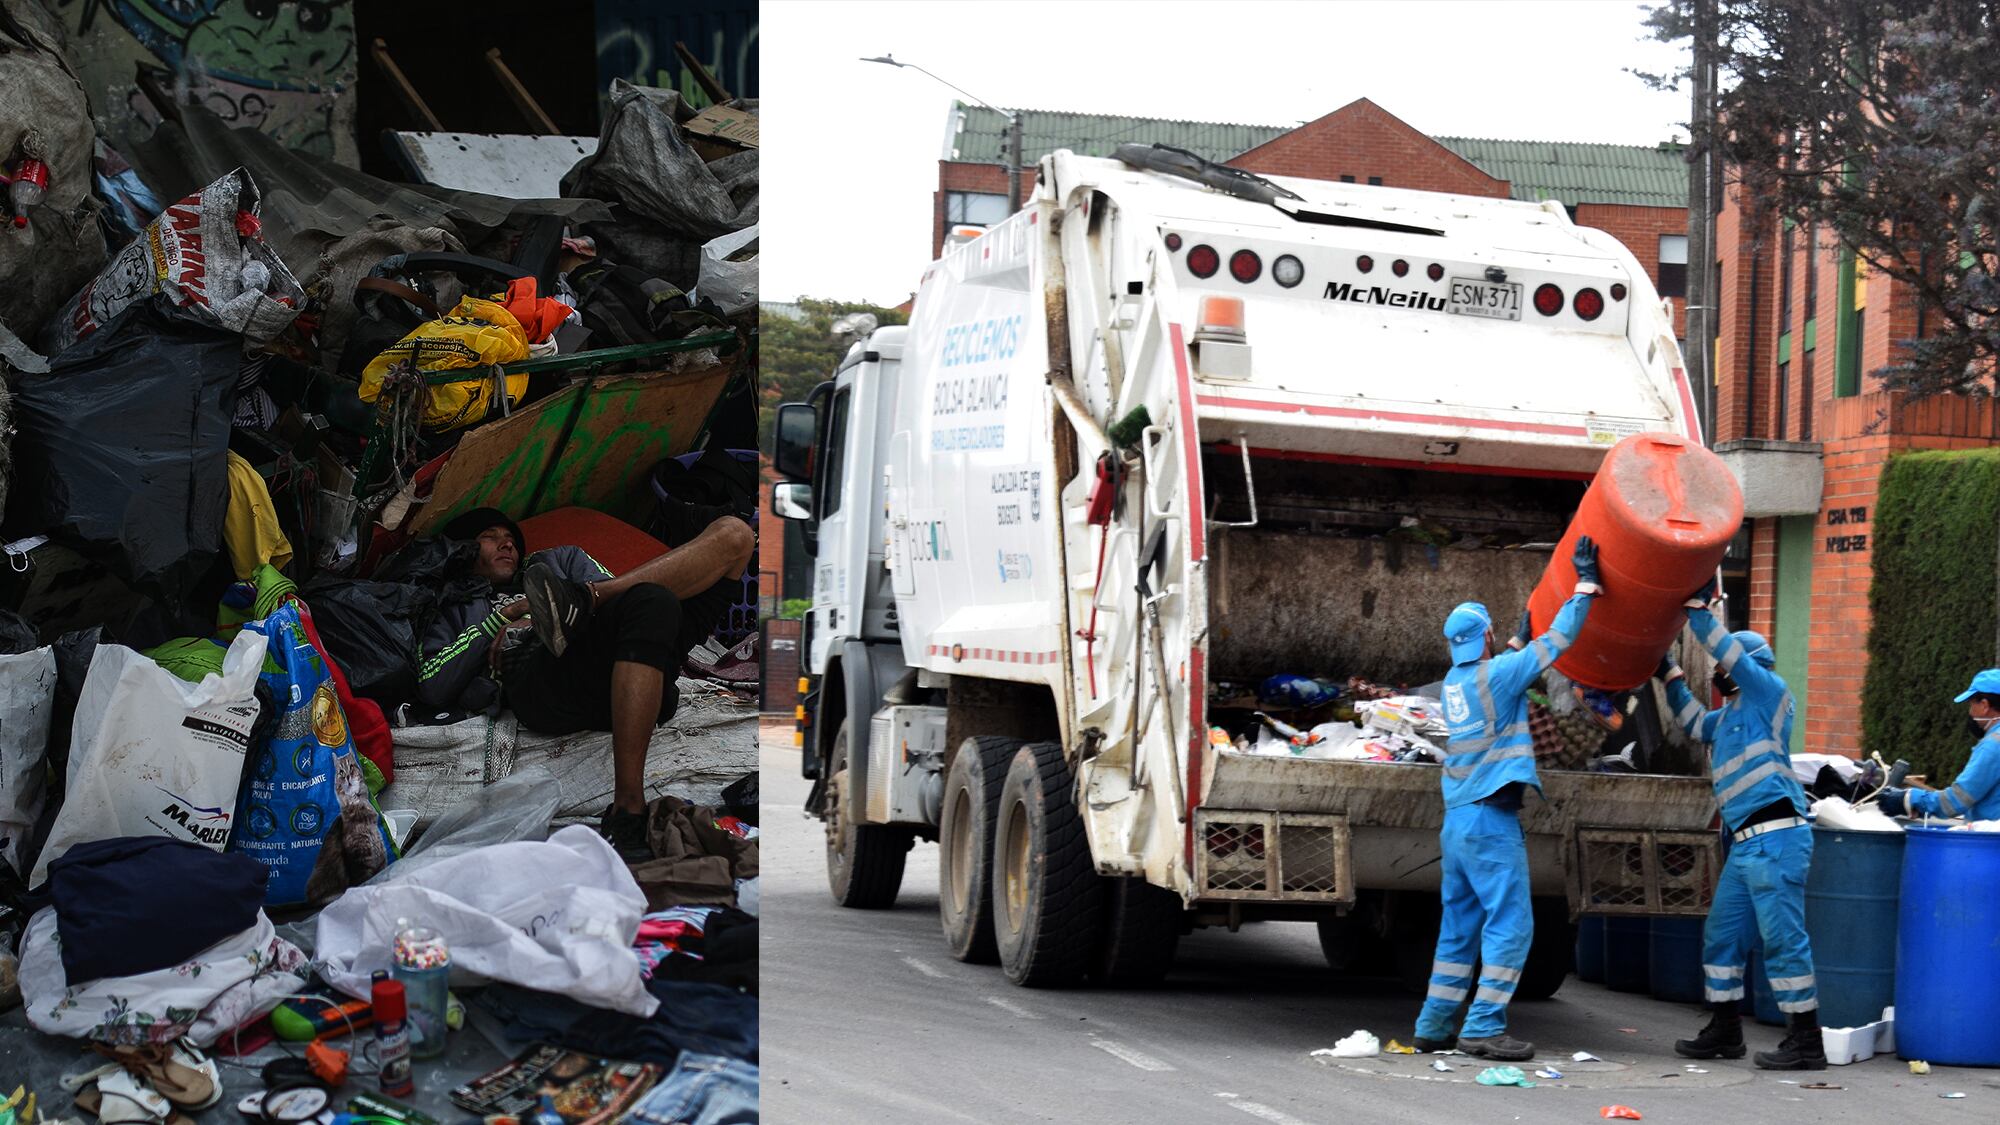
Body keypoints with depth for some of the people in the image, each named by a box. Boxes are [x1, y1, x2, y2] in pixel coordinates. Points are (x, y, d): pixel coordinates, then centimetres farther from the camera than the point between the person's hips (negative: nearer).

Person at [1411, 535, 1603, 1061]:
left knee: (1460, 926, 13)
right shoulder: (1497, 674, -9)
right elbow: (1557, 642, -6)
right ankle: (1483, 1027, -12)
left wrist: (1520, 639, 42)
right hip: (1490, 820, -8)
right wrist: (1585, 585, 1)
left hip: (1457, 820, 8)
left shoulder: (1454, 680, 13)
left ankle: (1434, 1026, 13)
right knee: (1510, 924, -7)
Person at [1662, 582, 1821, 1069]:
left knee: (1783, 938, -10)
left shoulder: (1769, 692, 0)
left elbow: (1731, 652, -11)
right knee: (1721, 935, 13)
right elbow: (1692, 723, 35)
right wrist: (1669, 672, 30)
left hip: (1776, 837, -10)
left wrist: (1697, 607, -6)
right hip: (1746, 842, 10)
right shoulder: (1730, 714, 24)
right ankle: (1724, 1030, 21)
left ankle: (1806, 1042, -8)